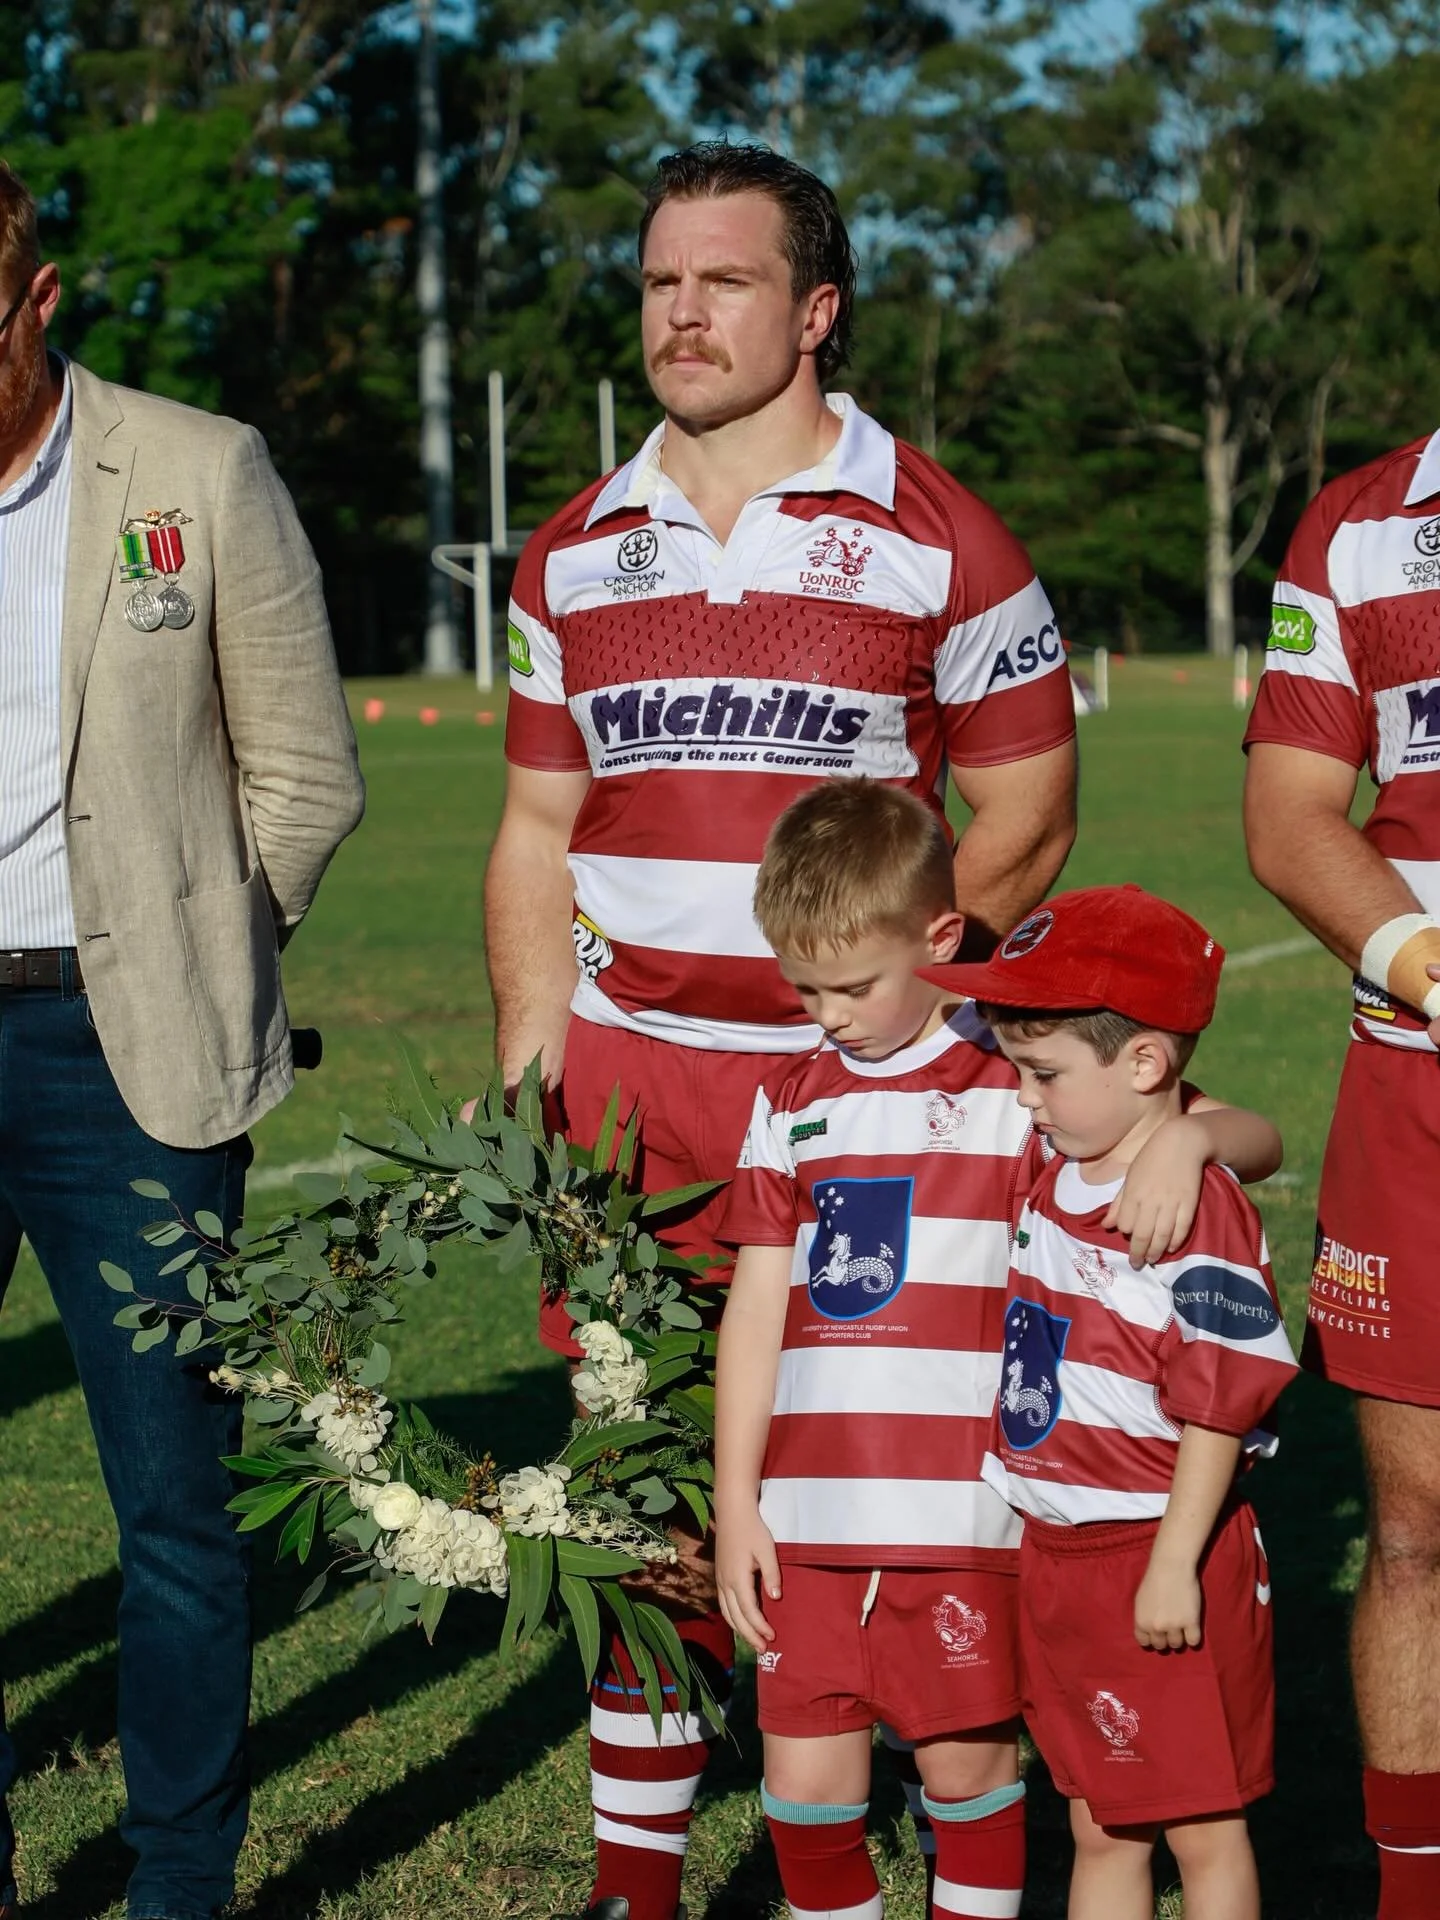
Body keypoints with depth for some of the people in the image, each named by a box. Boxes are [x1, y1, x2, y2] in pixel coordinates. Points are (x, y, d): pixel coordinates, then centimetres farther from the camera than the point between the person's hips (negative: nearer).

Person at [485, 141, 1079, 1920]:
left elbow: (1026, 819, 2)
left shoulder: (938, 539, -1)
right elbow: (537, 835, 14)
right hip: (631, 1073, 4)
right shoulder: (574, 557, 12)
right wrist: (528, 1072, 5)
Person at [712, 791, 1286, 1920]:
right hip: (812, 1514, 4)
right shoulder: (793, 1106, 12)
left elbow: (1256, 1137, -4)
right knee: (805, 1779, 5)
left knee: (968, 1764, 5)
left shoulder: (1023, 1085, -1)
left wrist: (1186, 1134, -28)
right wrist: (735, 1502, 8)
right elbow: (759, 1307, 12)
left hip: (963, 1515, -3)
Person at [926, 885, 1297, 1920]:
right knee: (1098, 1828, 15)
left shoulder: (1196, 1212, -19)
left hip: (1163, 1560, -8)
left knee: (1201, 1825, 5)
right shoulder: (1052, 1183, 5)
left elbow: (1218, 1405, -19)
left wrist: (1175, 1564, -18)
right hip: (1058, 1553, 8)